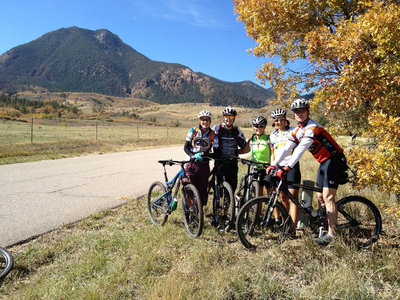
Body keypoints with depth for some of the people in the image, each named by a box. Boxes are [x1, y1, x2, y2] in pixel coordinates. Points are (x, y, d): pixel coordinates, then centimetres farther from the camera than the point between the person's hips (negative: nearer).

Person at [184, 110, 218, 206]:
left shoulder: (213, 135, 2)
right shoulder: (192, 131, 1)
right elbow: (185, 147, 1)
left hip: (204, 165, 1)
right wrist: (193, 155, -18)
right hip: (191, 163, 0)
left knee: (202, 190, 4)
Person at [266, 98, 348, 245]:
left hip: (334, 160, -9)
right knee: (320, 196, 10)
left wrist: (286, 168, -39)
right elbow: (286, 148, 3)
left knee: (327, 197, -14)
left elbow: (300, 150, -32)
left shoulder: (312, 128, -21)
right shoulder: (297, 131, 8)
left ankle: (331, 234, -11)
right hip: (324, 162, 9)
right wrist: (273, 165, -7)